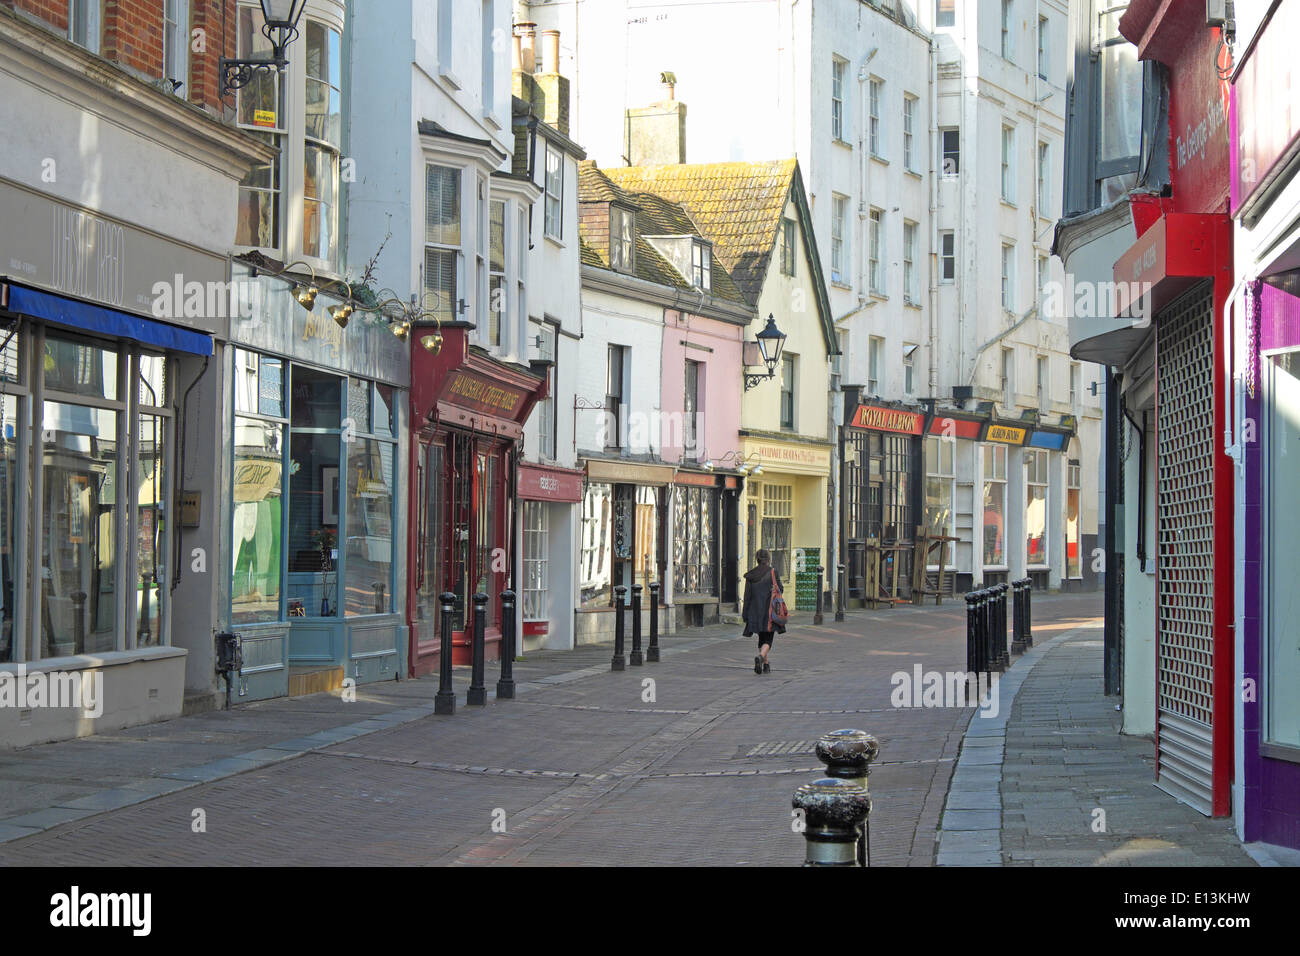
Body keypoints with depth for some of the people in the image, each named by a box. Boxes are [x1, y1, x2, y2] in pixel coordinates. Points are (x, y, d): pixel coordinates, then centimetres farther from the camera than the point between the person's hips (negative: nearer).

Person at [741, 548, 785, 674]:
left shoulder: (750, 575, 3)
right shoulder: (773, 573, -7)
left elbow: (747, 595, 3)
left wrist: (745, 614, 6)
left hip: (755, 611, 3)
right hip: (769, 611, -3)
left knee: (762, 639, 16)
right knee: (768, 640, -2)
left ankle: (765, 665, 17)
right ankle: (760, 656, -29)